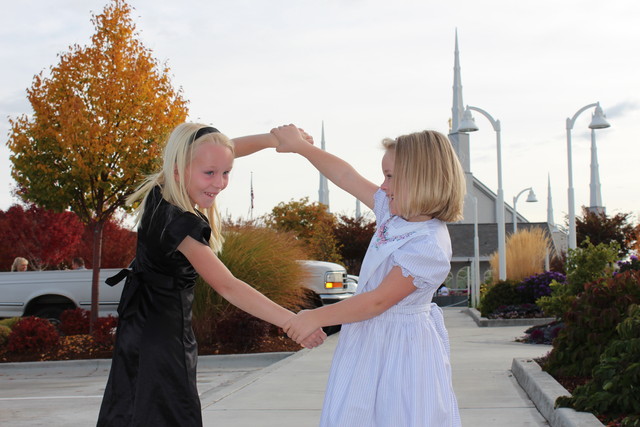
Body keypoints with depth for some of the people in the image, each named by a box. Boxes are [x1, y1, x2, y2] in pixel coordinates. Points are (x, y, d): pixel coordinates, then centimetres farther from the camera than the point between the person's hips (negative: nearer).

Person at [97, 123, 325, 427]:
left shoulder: (159, 191, -5)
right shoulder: (179, 223, -29)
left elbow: (223, 149, 6)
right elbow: (227, 286, -32)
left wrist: (274, 138, -7)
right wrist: (292, 321, -37)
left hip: (141, 319, 9)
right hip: (162, 331, -9)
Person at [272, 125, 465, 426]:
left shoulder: (429, 246, -22)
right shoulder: (396, 212, 4)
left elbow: (378, 301, -21)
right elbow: (347, 177, 13)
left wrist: (316, 318, -15)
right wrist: (300, 146, 17)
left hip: (400, 346, -8)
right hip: (370, 341, 8)